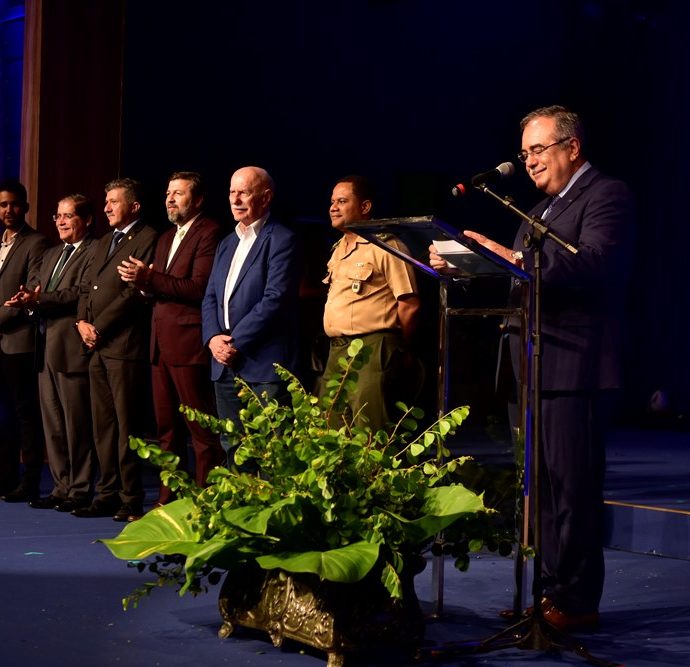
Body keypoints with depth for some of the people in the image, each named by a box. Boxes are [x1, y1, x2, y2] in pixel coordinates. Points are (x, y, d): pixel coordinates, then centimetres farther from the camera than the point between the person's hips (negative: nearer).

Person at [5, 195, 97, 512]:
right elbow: (34, 287, 12)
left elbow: (80, 292, -19)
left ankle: (79, 491, 6)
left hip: (72, 349, -9)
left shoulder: (94, 253, -7)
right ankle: (61, 487, 20)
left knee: (76, 424, -2)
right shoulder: (51, 255, 21)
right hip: (47, 349, 9)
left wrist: (39, 300, -24)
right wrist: (27, 299, -10)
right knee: (52, 423, 12)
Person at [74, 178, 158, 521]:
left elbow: (135, 293, -14)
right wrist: (82, 321, 2)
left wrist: (99, 327, -13)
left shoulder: (147, 239, -6)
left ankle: (131, 500, 0)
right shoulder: (104, 242, 22)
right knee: (103, 425, 9)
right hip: (97, 348, 8)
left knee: (127, 426, -5)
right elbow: (86, 287, 21)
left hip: (125, 346, -8)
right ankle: (108, 494, 15)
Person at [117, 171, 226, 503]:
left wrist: (149, 278, -20)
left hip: (189, 343, -9)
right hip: (161, 344, 9)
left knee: (201, 431, -4)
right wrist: (142, 281, -1)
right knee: (167, 428, 12)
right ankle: (169, 499, 18)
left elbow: (199, 288, -18)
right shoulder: (166, 238, 22)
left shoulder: (209, 233, -7)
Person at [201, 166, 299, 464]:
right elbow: (210, 298, 16)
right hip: (225, 366, 8)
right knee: (232, 452, 10)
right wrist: (213, 338, -3)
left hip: (263, 365, -8)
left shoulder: (281, 239, -6)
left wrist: (236, 342, -14)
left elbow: (275, 299, -15)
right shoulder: (227, 243, 20)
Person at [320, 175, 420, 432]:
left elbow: (409, 305, -10)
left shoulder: (385, 246, -7)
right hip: (337, 352, 9)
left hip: (372, 351, -9)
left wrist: (398, 351, 0)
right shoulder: (339, 249, 20)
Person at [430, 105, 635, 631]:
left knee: (573, 486, -6)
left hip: (574, 369, -9)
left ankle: (576, 602, 1)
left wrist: (514, 257, -32)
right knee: (544, 487, 12)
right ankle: (553, 589, 20)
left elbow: (593, 264, -24)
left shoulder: (607, 196, -7)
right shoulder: (542, 209, 22)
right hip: (534, 368, 9)